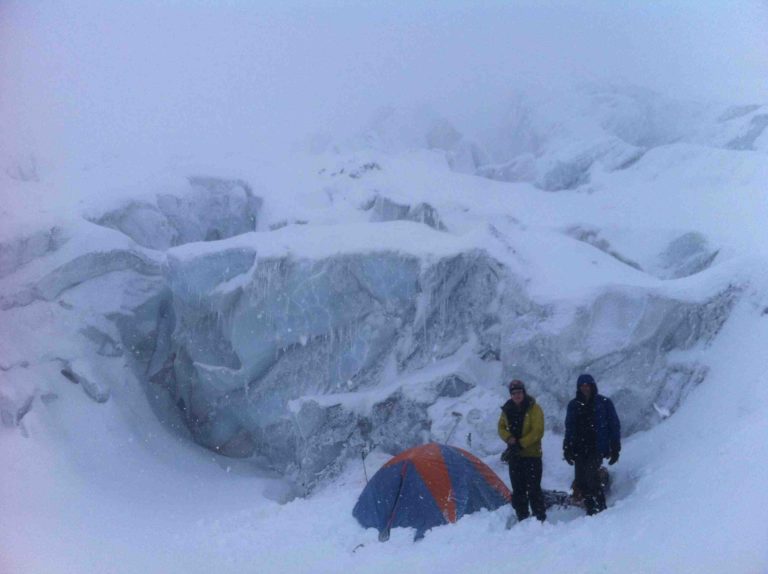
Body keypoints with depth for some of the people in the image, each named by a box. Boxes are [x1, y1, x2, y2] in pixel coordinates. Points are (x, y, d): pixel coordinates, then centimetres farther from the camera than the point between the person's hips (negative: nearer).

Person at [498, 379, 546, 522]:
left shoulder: (533, 409, -8)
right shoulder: (507, 410, 8)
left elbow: (537, 431, -13)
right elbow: (501, 427, 15)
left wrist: (521, 443, -17)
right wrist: (509, 438, -6)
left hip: (531, 453, -5)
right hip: (514, 455, 5)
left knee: (533, 489, -9)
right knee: (518, 489, 8)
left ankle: (540, 518, -4)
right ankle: (522, 519, 16)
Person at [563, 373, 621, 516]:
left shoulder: (604, 403, 3)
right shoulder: (574, 405, 13)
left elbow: (614, 426, 3)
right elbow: (569, 428, 18)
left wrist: (615, 448, -2)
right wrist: (567, 449, 12)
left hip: (597, 448, -4)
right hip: (579, 449, 4)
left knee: (591, 476, -20)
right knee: (580, 482, -1)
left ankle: (600, 508, -12)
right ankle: (591, 509, 10)